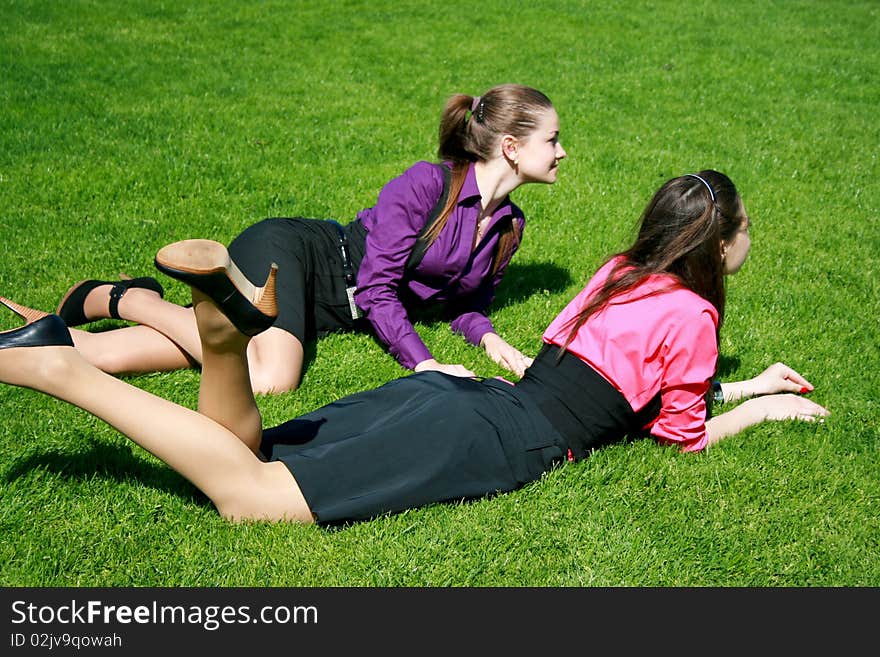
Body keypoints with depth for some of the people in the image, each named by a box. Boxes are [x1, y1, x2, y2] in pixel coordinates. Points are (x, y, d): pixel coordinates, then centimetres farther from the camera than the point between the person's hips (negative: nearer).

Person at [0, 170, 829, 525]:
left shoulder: (624, 270, 27)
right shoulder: (691, 311, 2)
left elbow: (646, 383, 39)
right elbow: (683, 432, 13)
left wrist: (749, 383, 43)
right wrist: (759, 409, 28)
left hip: (443, 394, 8)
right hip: (486, 441, -8)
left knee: (237, 459, 3)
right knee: (247, 493, -17)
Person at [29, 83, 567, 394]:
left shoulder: (510, 227, 6)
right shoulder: (426, 184, -17)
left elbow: (465, 303, 14)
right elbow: (377, 287, -18)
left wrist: (489, 338, -7)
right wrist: (424, 363, -25)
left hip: (330, 314, 6)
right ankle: (126, 299, -9)